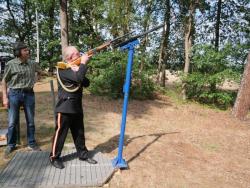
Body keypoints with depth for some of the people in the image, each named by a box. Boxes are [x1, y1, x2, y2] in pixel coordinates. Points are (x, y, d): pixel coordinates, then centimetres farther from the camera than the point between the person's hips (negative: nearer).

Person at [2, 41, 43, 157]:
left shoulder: (32, 64, 3)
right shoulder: (10, 64, -6)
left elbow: (42, 72, 18)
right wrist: (5, 97, -5)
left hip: (29, 94, 3)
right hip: (14, 94, -3)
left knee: (31, 121, 10)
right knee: (12, 122, 6)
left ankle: (31, 143, 24)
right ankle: (11, 145, 24)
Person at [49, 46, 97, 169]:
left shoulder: (76, 68, 13)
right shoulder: (62, 69, -14)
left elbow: (86, 83, 6)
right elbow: (78, 78, -29)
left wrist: (80, 70, -9)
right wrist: (83, 63, -16)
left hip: (77, 108, 8)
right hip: (64, 108, -8)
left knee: (79, 133, 16)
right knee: (60, 133, 3)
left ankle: (83, 154, 28)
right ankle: (54, 157, 18)